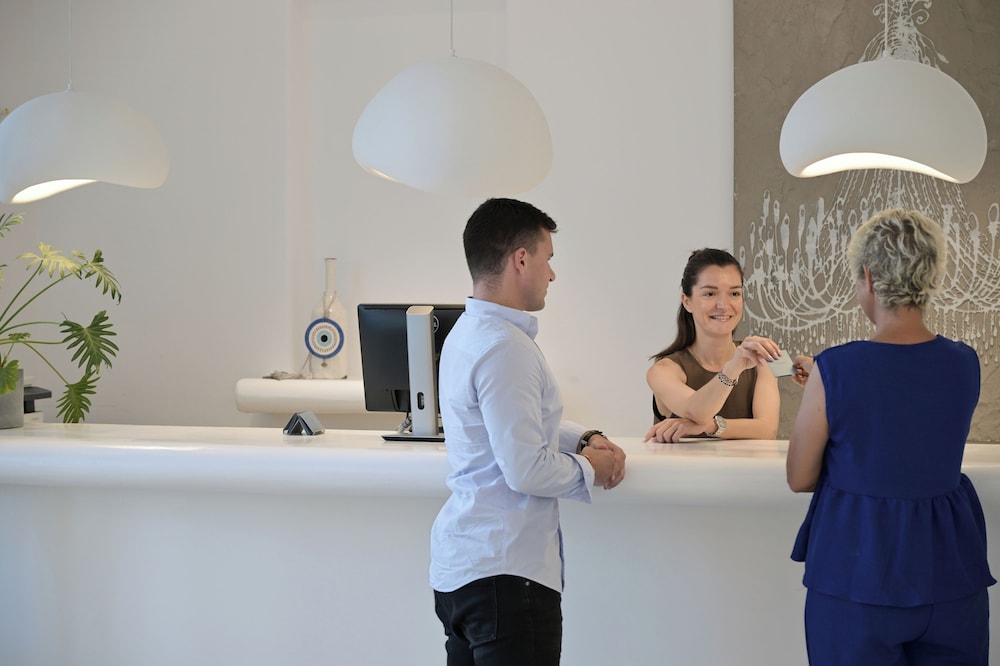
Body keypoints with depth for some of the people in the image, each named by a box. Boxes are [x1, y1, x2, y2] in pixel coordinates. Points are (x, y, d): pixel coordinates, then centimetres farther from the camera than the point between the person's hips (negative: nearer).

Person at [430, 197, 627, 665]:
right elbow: (526, 470, -23)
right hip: (505, 574, -10)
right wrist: (590, 469, -5)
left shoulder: (469, 333, 13)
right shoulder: (504, 347, -19)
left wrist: (585, 439, 8)